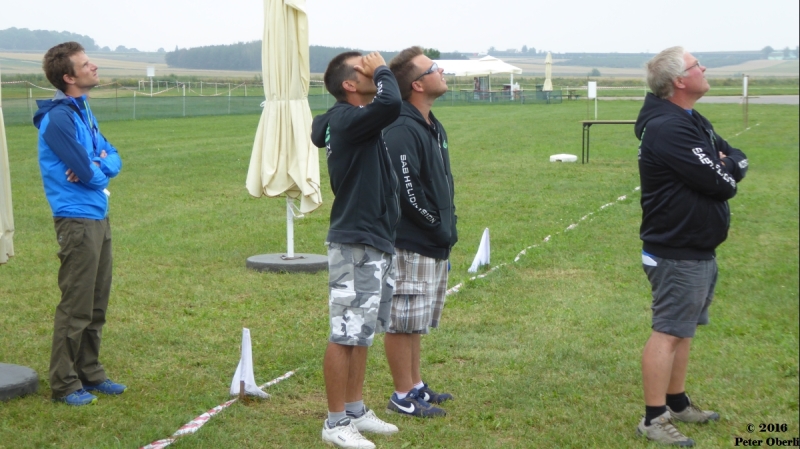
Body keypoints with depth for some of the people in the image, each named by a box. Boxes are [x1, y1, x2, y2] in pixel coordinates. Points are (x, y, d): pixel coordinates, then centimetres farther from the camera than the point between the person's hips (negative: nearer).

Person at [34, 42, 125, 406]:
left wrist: (98, 165, -10)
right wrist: (98, 169, 1)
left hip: (98, 217, 9)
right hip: (77, 221, -9)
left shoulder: (83, 112, 12)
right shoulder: (58, 119, -17)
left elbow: (113, 157, 11)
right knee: (76, 307, -3)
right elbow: (88, 174, -20)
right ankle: (64, 384, 7)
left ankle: (90, 373, 26)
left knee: (96, 305, 15)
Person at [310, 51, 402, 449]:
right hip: (355, 245, -10)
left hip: (375, 243, 10)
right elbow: (390, 104, -34)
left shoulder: (347, 120, 12)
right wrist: (382, 70, -16)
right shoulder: (347, 119, -18)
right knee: (344, 335, -3)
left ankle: (355, 411, 28)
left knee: (361, 333, 17)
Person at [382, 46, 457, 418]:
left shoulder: (433, 127, 14)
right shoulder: (402, 130, -18)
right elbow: (407, 191, -23)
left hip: (434, 245, 10)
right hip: (410, 244, -10)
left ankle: (416, 385, 29)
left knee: (415, 320, 18)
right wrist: (439, 228, -14)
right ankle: (403, 396, 7)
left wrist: (448, 228, 10)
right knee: (402, 321, -1)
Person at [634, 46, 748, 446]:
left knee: (683, 328, 17)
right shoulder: (668, 129, -22)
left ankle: (677, 403, 29)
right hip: (677, 252, -10)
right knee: (669, 332, -5)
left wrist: (723, 167, -11)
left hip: (697, 249, 10)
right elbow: (720, 183, -24)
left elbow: (740, 161, 10)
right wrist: (724, 170, -2)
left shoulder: (693, 122, 12)